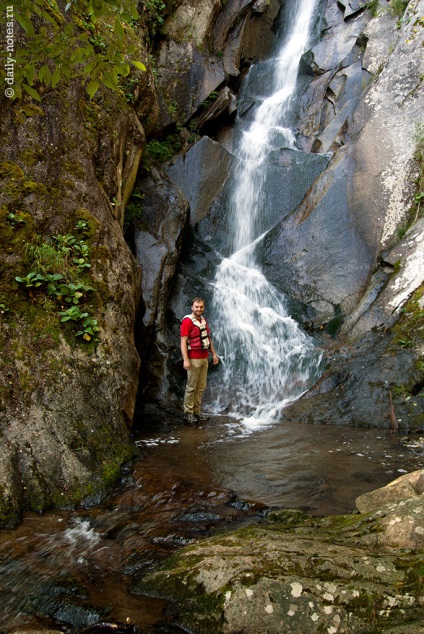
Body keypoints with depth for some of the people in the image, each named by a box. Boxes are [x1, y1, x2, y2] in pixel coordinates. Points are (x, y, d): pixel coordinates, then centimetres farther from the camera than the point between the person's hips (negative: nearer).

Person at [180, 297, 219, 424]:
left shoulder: (203, 320, 13)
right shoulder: (187, 321, -11)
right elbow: (183, 342, -16)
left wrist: (213, 354, 15)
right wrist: (186, 360, -23)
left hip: (204, 358, 8)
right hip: (193, 359, -7)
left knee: (201, 387, 10)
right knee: (191, 387, -2)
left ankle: (197, 411, 18)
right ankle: (188, 412, 7)